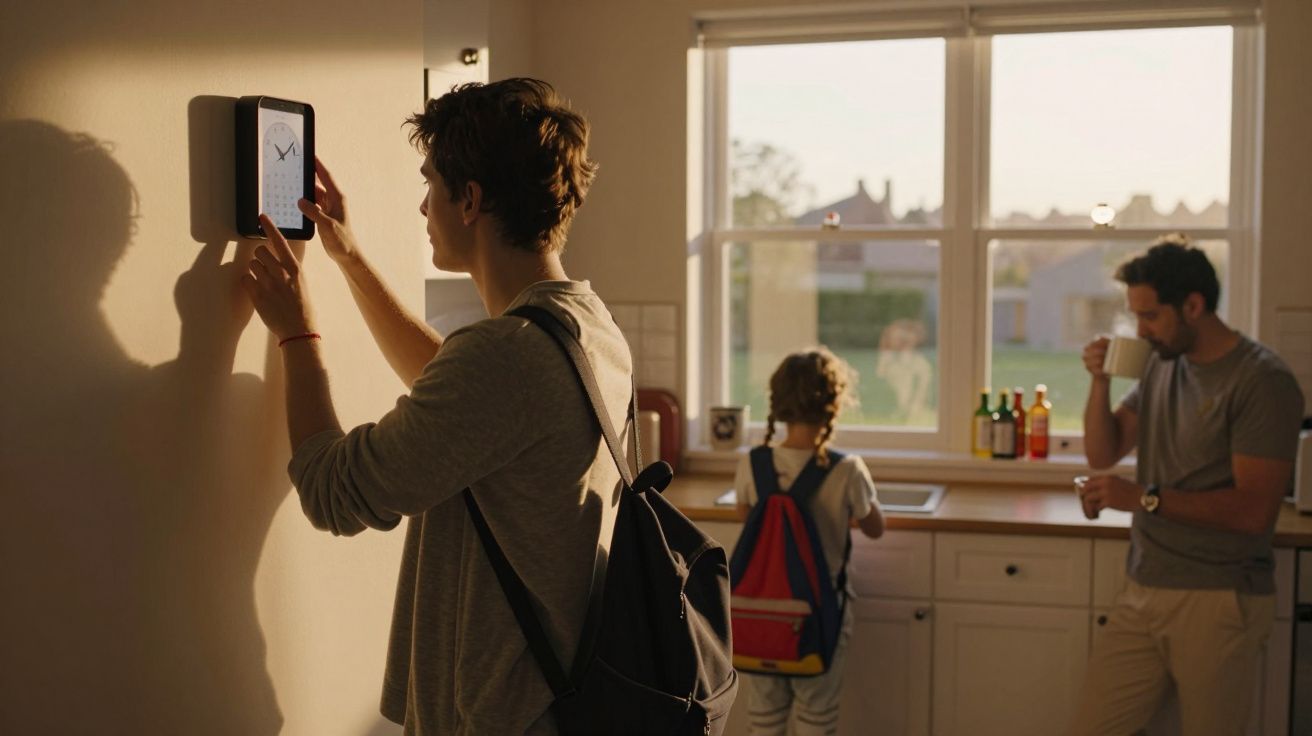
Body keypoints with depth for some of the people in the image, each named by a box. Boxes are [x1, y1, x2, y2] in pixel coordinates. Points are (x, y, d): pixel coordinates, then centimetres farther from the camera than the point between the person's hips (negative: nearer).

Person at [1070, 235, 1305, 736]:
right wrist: (1100, 381, -2)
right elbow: (1103, 453, 13)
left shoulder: (1261, 382, -12)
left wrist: (1144, 498, -21)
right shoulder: (1161, 363, 10)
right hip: (1143, 593, 6)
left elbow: (1254, 510, -18)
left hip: (1218, 601, -6)